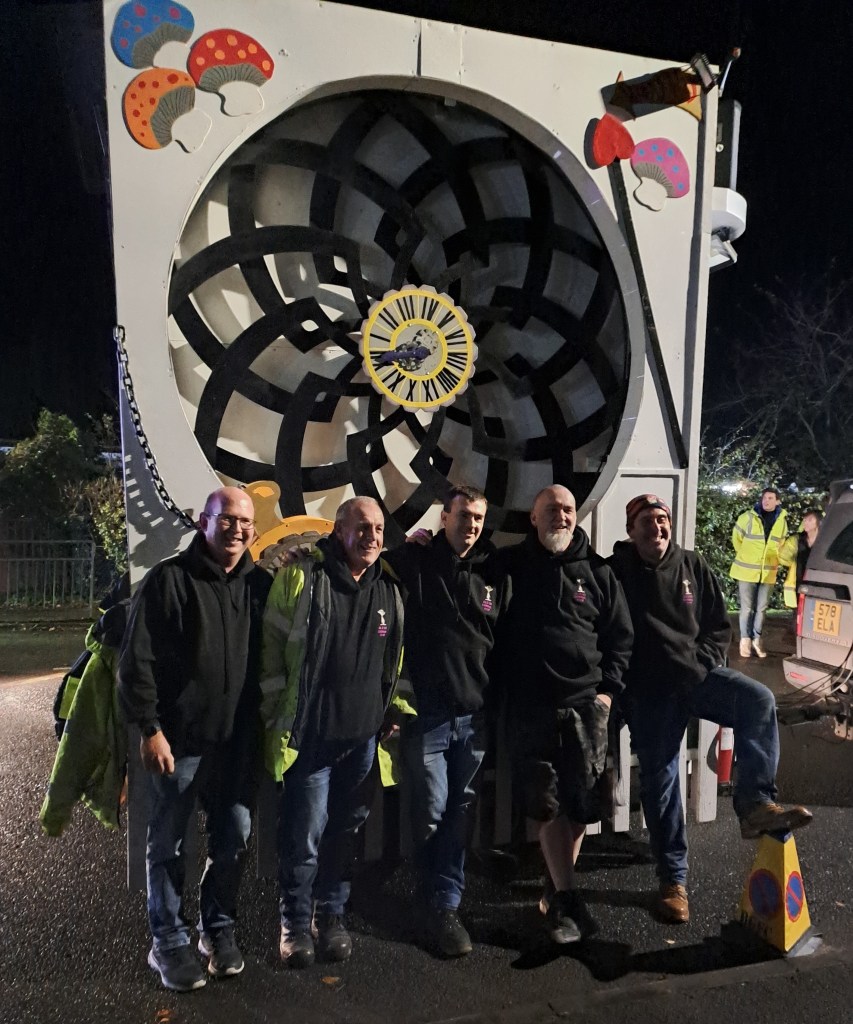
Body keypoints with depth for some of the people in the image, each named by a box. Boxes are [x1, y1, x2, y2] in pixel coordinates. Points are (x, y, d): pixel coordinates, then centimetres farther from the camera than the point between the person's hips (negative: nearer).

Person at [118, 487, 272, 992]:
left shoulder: (259, 584, 3)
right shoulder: (169, 579, -10)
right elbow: (137, 660, -11)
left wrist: (262, 724, 6)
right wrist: (150, 729, -13)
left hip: (239, 741, 4)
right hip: (180, 739, -4)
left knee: (235, 837, 14)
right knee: (169, 842, 11)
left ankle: (219, 928, 34)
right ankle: (169, 942, 29)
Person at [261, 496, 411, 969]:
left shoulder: (390, 590, 7)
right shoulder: (299, 577, -8)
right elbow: (270, 648, -6)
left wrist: (397, 707, 9)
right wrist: (276, 718, -6)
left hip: (364, 735, 4)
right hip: (310, 734, -4)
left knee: (345, 831, 17)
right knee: (304, 835, 4)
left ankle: (331, 914, 37)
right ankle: (295, 922, 27)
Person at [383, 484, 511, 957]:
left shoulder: (494, 574, 5)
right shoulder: (411, 562, -5)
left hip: (475, 714, 3)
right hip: (426, 712, -3)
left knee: (461, 812, 13)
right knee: (431, 813, 2)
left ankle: (446, 904, 27)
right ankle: (442, 907, 19)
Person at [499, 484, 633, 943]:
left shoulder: (597, 572, 6)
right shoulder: (511, 565, 3)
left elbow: (621, 635, 9)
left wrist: (609, 689, 2)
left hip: (585, 702, 2)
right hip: (531, 706, -1)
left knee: (581, 803, 7)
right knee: (546, 803, 2)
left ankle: (556, 888, 28)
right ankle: (567, 898, 15)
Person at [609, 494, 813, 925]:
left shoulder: (693, 567, 5)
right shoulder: (615, 572, -6)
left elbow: (718, 626, 11)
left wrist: (703, 664, -4)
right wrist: (619, 686, -9)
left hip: (697, 672, 3)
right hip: (648, 690, -3)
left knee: (758, 700, -25)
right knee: (659, 780, 2)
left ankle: (755, 804, -23)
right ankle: (673, 880, 16)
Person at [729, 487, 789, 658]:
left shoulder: (782, 520, 2)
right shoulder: (748, 517, -9)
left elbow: (780, 543, 17)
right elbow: (737, 538, 3)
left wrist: (771, 559, 13)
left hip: (768, 572, 3)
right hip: (747, 570, -3)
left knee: (760, 608, 11)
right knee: (747, 607, 3)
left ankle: (756, 639, 22)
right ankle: (745, 640, 13)